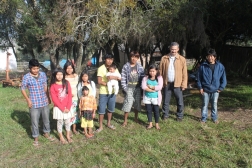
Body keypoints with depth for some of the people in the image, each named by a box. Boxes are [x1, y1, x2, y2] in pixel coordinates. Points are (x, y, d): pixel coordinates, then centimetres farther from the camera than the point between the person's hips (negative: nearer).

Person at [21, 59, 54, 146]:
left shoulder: (43, 74, 0)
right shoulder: (26, 77, -11)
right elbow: (23, 89, -4)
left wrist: (48, 97, 10)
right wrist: (28, 100, -10)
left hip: (44, 102, 4)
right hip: (34, 104, -4)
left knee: (46, 119, 18)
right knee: (35, 122, 7)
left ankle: (46, 133, 39)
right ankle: (36, 138, 25)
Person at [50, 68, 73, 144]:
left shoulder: (66, 83, -1)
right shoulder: (53, 86, -9)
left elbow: (70, 96, -3)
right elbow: (54, 99, -11)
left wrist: (68, 107, -10)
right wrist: (62, 108, -13)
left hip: (67, 107, 3)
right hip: (58, 108, -2)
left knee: (68, 121, 13)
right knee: (60, 122, 10)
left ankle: (68, 136, 29)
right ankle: (61, 137, 24)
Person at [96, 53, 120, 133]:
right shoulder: (101, 68, -8)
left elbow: (119, 78, -5)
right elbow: (99, 81, -13)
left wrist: (113, 77, -23)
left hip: (112, 92, 4)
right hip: (103, 92, -4)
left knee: (111, 109, 15)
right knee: (101, 110, 1)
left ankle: (109, 123, 32)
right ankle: (100, 126, 13)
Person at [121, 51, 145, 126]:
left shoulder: (140, 67, 2)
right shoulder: (125, 67, -3)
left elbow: (143, 77, 4)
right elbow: (123, 78, -4)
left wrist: (142, 86, -4)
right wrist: (125, 88, -9)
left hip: (137, 88, 3)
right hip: (129, 88, -2)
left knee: (137, 103, 11)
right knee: (127, 104, -6)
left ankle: (136, 118, 29)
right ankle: (125, 121, 7)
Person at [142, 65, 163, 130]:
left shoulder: (159, 78, -5)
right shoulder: (145, 78, -2)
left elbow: (159, 87, -17)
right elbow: (143, 87, -15)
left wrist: (150, 86, -15)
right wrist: (153, 90, -18)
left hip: (156, 98, -1)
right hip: (147, 98, 2)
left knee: (156, 111, 7)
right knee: (148, 110, 10)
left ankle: (157, 124, 24)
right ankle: (150, 124, 24)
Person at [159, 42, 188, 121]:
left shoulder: (182, 59, -2)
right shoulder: (164, 58, 2)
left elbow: (184, 73, -2)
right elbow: (161, 71, 3)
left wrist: (184, 84, -6)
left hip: (177, 84, -1)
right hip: (166, 83, 1)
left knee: (180, 101, 6)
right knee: (166, 101, 13)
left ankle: (180, 116, 23)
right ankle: (165, 114, 29)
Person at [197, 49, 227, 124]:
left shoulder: (220, 66, -3)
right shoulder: (203, 66, -4)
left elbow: (223, 78, 4)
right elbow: (199, 77, 2)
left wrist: (221, 88, 0)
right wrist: (200, 87, -3)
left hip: (215, 90, 1)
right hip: (205, 90, 0)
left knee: (214, 104, 11)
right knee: (205, 104, 7)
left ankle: (214, 118, 26)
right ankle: (203, 118, 19)